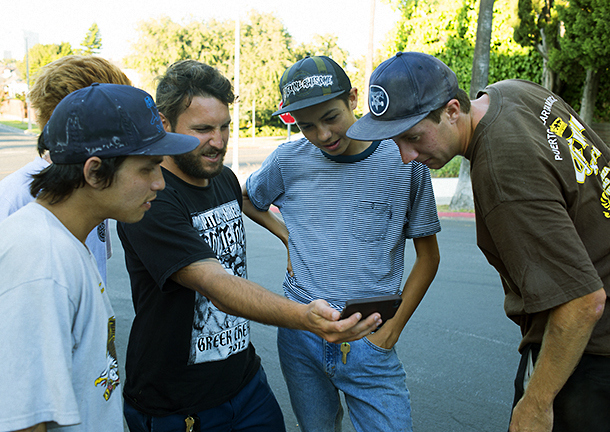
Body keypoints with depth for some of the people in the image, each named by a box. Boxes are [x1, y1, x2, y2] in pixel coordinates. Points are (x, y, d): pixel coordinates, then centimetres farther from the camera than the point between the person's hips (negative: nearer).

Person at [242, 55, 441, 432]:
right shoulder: (289, 160, -2)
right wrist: (287, 234, 4)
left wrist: (393, 328, -4)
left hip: (369, 341, -2)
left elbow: (428, 256, 1)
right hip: (300, 338, 2)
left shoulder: (404, 161, -7)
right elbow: (247, 199, 19)